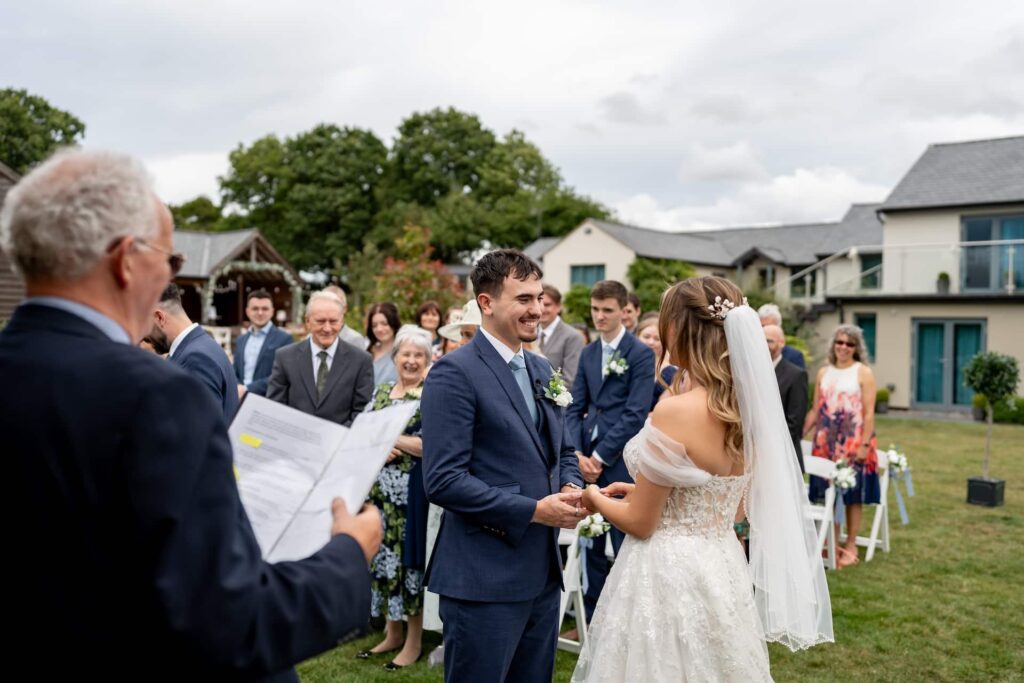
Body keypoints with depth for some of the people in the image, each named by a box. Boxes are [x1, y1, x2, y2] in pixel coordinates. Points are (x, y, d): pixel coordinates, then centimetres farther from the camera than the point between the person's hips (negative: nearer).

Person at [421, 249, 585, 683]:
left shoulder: (541, 369, 12)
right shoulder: (454, 373, -13)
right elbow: (442, 480, -20)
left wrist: (570, 488, -2)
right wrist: (534, 510, -19)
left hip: (543, 572, 8)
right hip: (484, 579, -7)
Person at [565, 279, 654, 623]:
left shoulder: (641, 355, -5)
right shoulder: (588, 354, 12)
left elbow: (635, 414, -12)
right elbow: (574, 408, 9)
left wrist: (601, 456, -12)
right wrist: (578, 454, -5)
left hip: (620, 464, -5)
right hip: (588, 462, 6)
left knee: (626, 549, 2)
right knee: (592, 546, 14)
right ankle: (594, 618, 27)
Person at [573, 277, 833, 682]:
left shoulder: (674, 413, -22)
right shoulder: (749, 408, 0)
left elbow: (640, 523, -14)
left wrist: (596, 499, 6)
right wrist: (641, 490, 16)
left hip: (669, 576, -7)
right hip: (722, 569, 7)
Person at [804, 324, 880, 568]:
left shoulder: (863, 373, -3)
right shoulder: (823, 373, 9)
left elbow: (869, 413, -7)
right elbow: (815, 410, 11)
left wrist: (864, 444, -14)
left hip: (853, 443, -4)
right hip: (826, 442, 4)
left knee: (852, 495, 3)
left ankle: (850, 547, 13)